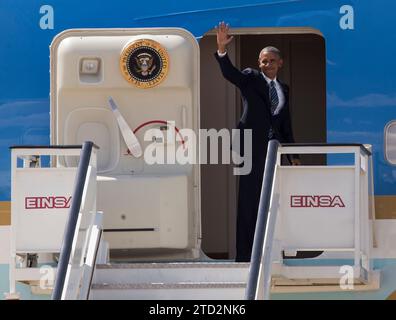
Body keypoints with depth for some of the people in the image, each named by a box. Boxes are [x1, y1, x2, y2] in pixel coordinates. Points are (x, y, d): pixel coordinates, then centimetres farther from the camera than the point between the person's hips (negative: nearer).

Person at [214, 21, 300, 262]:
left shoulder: (284, 89, 18)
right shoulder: (251, 78, 3)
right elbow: (229, 73, -17)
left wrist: (294, 155, 18)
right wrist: (222, 49, -35)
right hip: (253, 147, -5)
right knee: (250, 201, -4)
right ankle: (245, 255, -3)